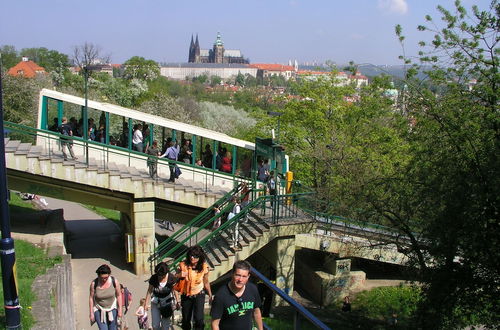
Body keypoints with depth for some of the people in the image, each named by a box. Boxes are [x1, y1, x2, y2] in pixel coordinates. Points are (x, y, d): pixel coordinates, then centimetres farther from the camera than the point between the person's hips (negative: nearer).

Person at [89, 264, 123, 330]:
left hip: (112, 308, 2)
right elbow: (91, 298, -6)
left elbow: (118, 295, -3)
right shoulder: (94, 283, -17)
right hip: (99, 310, -2)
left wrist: (120, 309, -2)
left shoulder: (114, 281, -14)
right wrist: (91, 313, -3)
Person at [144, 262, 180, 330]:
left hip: (167, 303, -1)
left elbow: (175, 290, -4)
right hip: (155, 303, 1)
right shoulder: (153, 278, -17)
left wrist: (177, 302, 1)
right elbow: (149, 291, -4)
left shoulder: (171, 278, -17)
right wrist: (145, 303, 0)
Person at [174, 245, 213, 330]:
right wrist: (179, 275, -29)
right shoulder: (183, 265, -18)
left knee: (199, 319, -17)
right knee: (186, 319, 14)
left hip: (199, 295, -1)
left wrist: (210, 295, 6)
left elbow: (206, 283, -1)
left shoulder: (204, 267, -14)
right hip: (186, 295, 1)